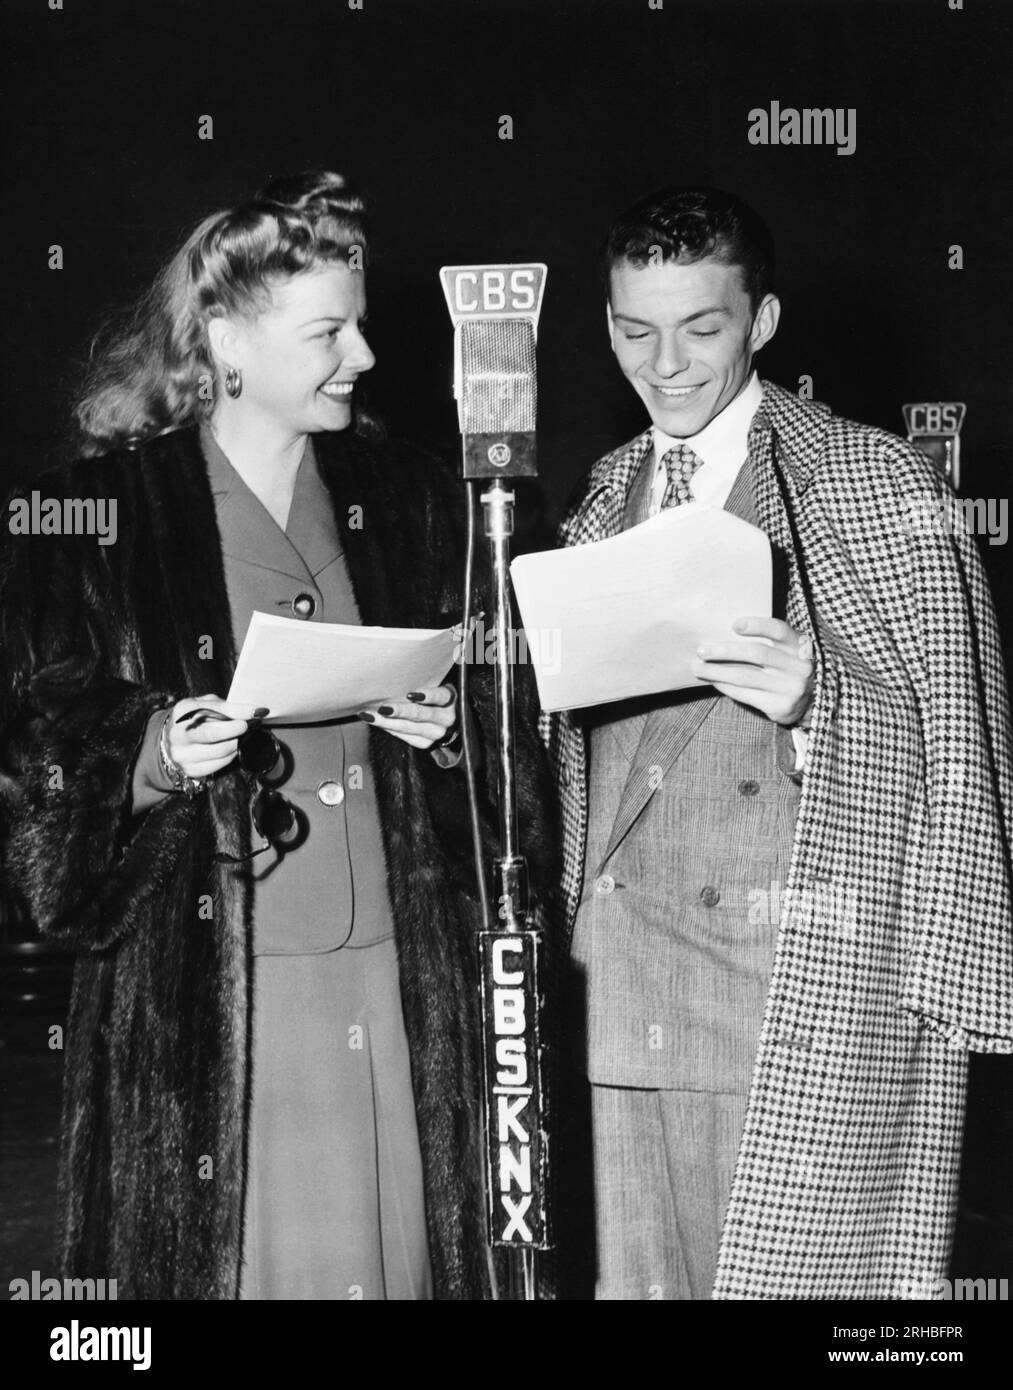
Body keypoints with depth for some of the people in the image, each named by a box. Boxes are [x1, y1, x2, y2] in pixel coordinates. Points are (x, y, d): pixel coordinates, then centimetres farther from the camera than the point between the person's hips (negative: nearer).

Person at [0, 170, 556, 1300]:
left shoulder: (403, 497, 11)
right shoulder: (100, 512, -1)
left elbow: (496, 702, 18)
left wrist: (451, 727, -4)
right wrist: (158, 756, -18)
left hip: (399, 984, 3)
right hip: (199, 990, -3)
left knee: (400, 1251, 5)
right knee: (220, 1253, 0)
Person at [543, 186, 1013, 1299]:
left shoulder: (878, 484, 1)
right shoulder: (605, 498, 16)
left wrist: (813, 696, -19)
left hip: (807, 988, -5)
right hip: (622, 988, 5)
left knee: (792, 1274, -6)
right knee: (637, 1274, 7)